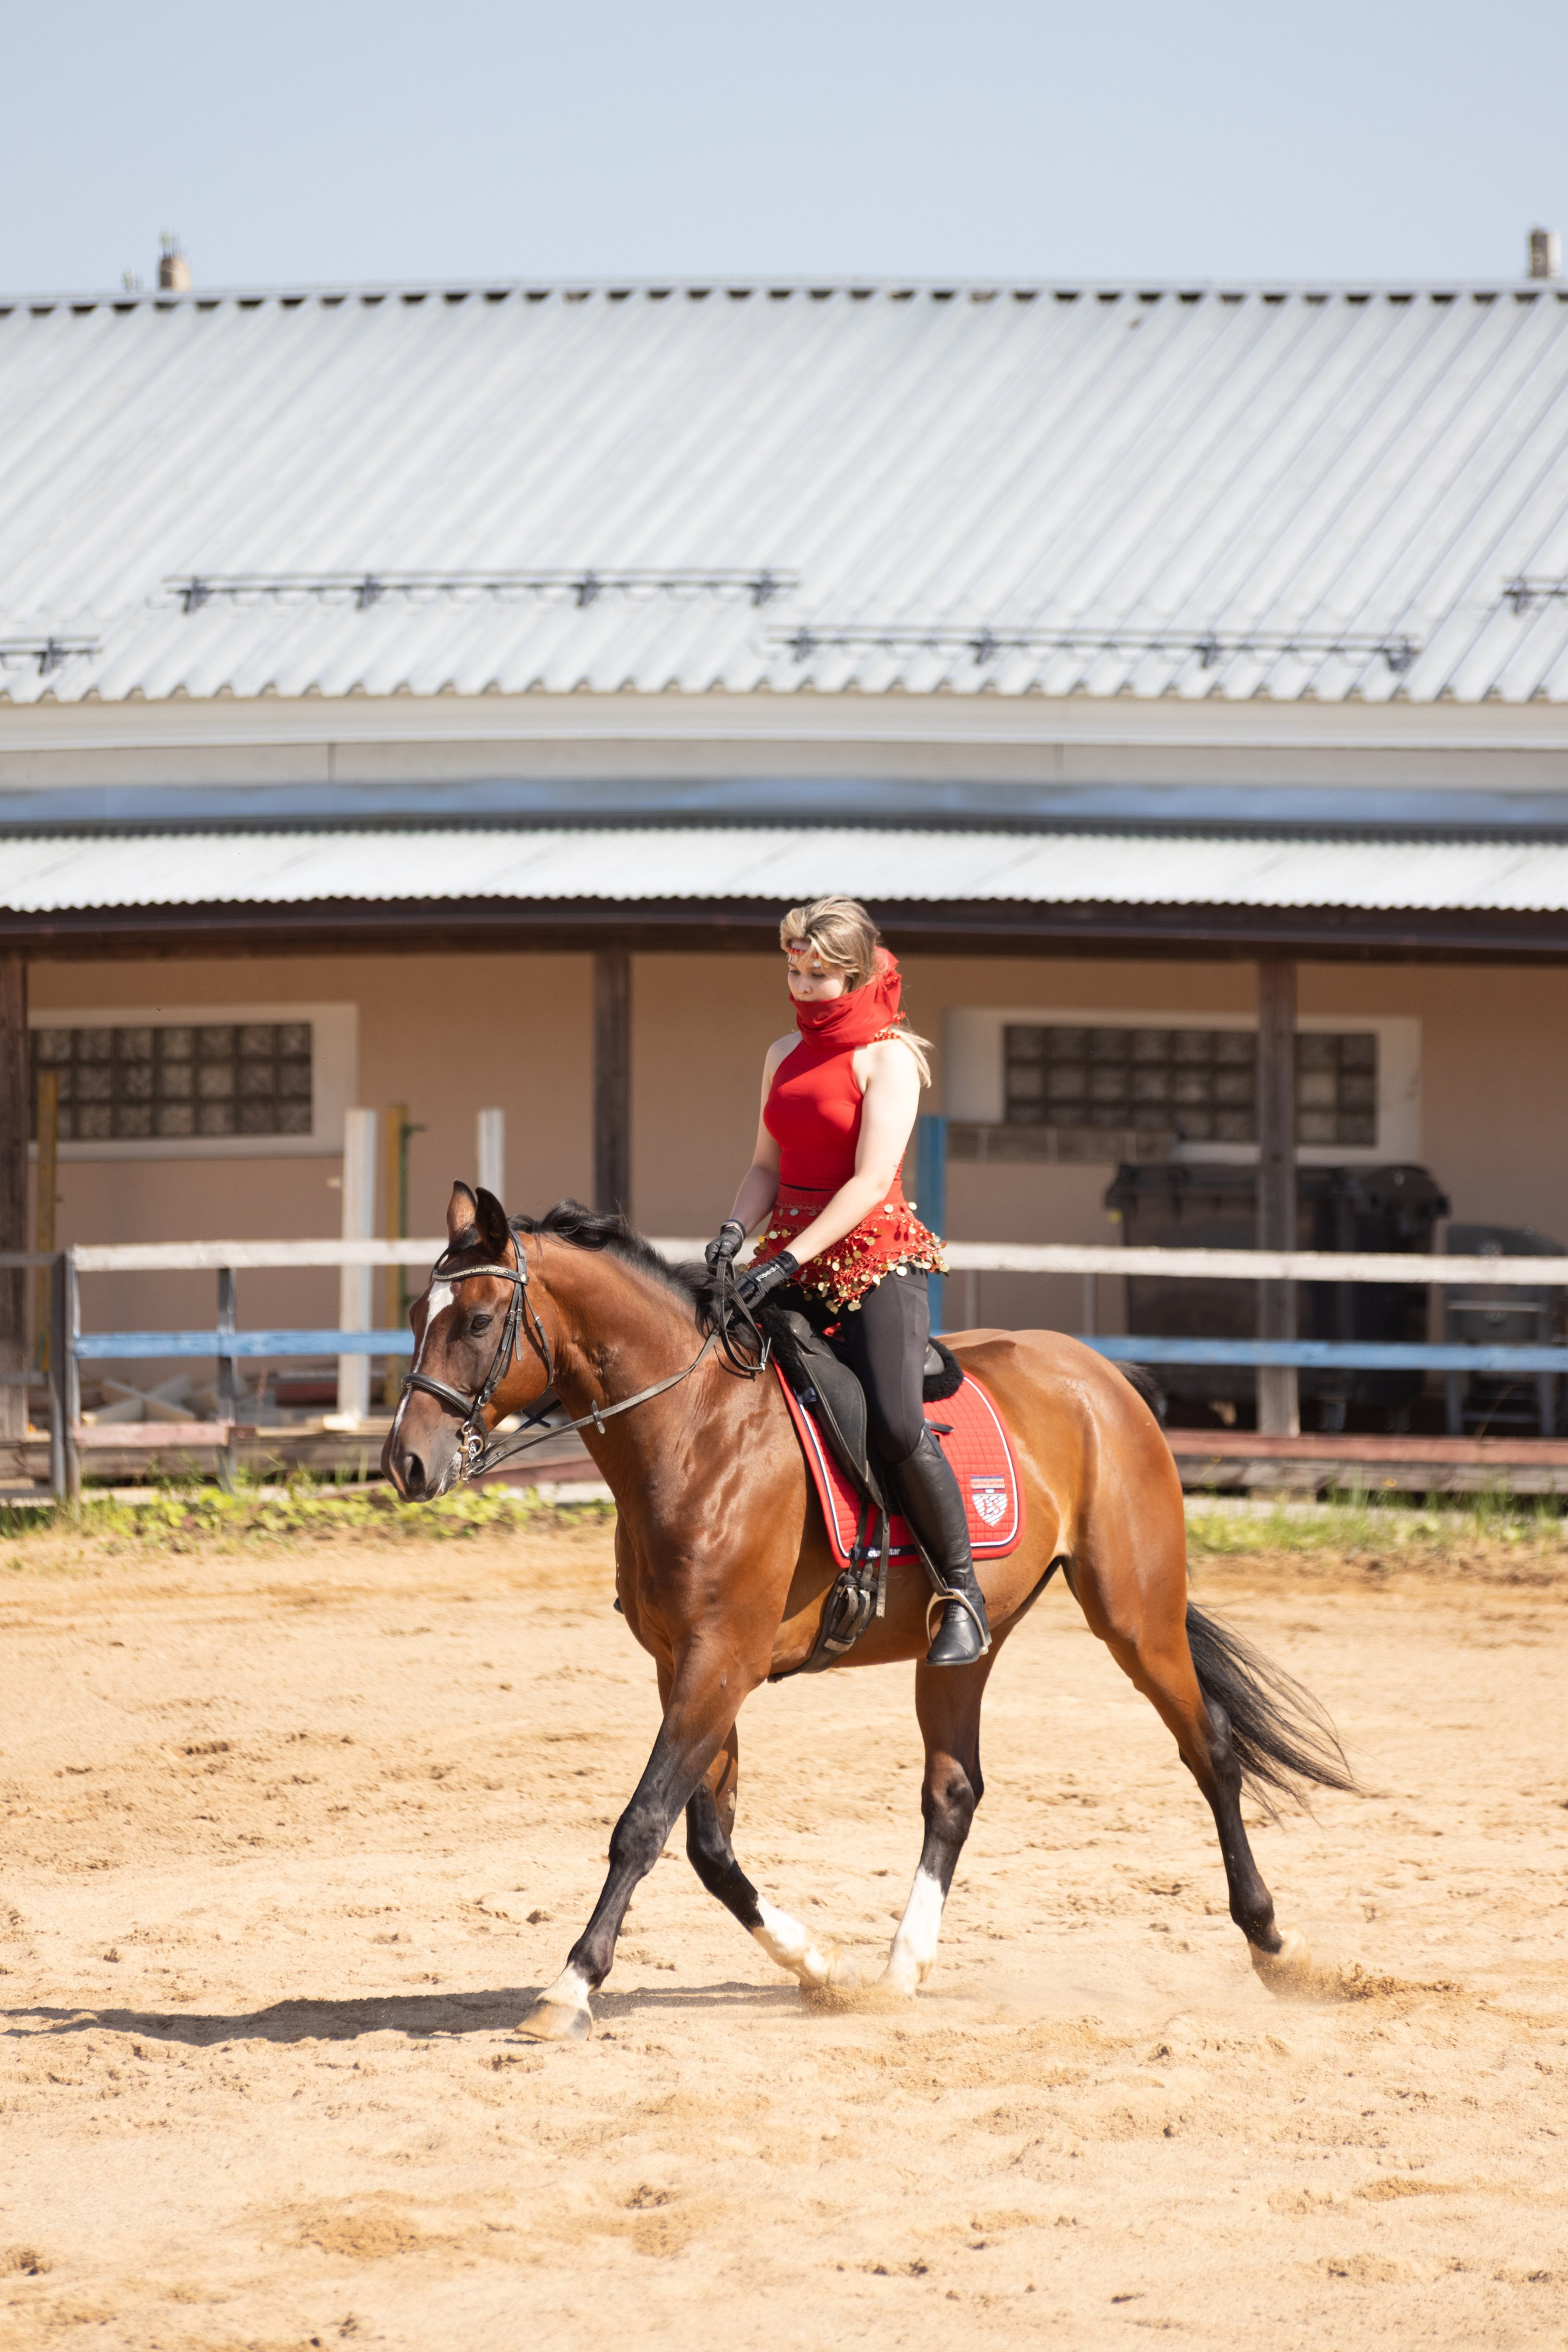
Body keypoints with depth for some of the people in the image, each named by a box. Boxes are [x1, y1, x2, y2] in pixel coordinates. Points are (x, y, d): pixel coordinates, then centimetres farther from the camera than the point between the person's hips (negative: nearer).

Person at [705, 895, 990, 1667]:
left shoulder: (887, 1058, -8)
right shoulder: (785, 1054, 13)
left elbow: (870, 1181, -16)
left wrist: (787, 1261, -23)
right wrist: (736, 1229, -6)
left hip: (874, 1258, -7)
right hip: (791, 1260, 7)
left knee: (896, 1423, -22)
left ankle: (962, 1594, -10)